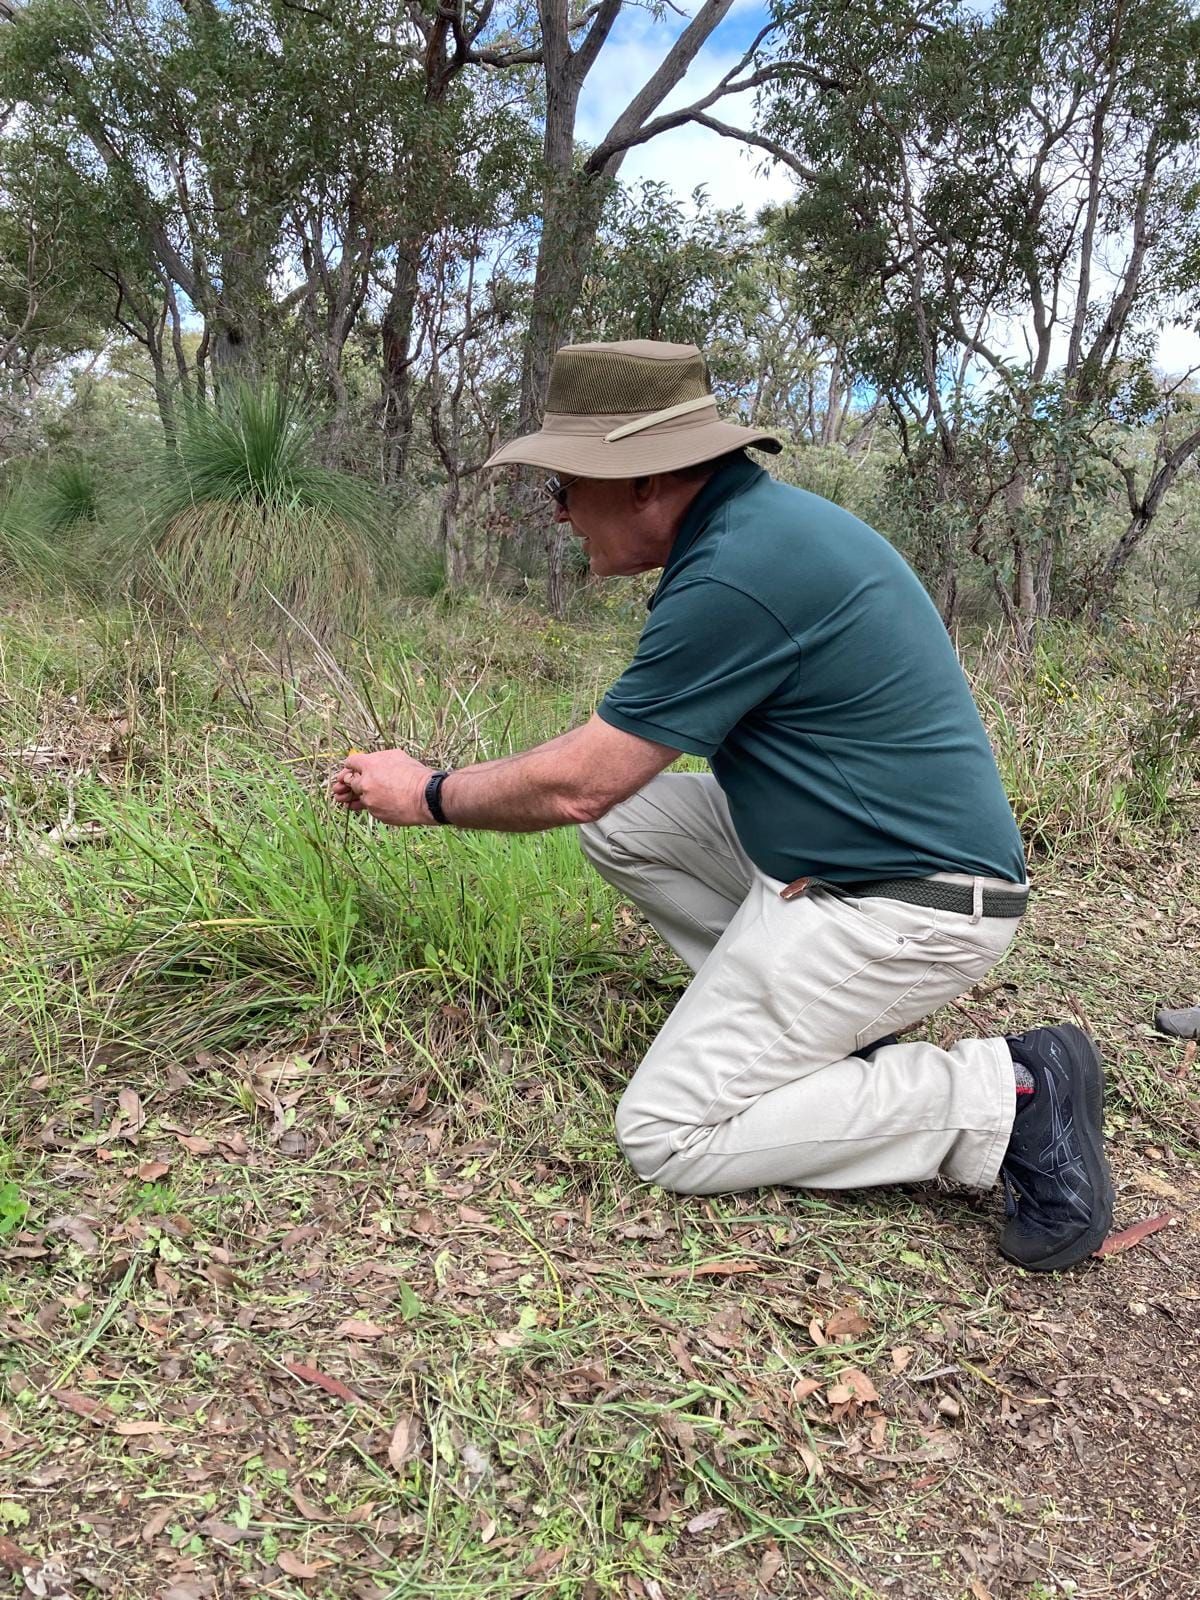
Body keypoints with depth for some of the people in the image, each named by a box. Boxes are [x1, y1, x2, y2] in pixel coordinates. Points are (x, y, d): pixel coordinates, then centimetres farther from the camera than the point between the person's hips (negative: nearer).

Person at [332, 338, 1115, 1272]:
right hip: (837, 851, 10)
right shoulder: (748, 518, 8)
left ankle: (1010, 1099, -4)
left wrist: (428, 797, 0)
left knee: (667, 1136, -5)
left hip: (905, 904, -10)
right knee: (621, 822, 10)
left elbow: (576, 785, -16)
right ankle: (827, 1015, 12)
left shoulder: (737, 573, -23)